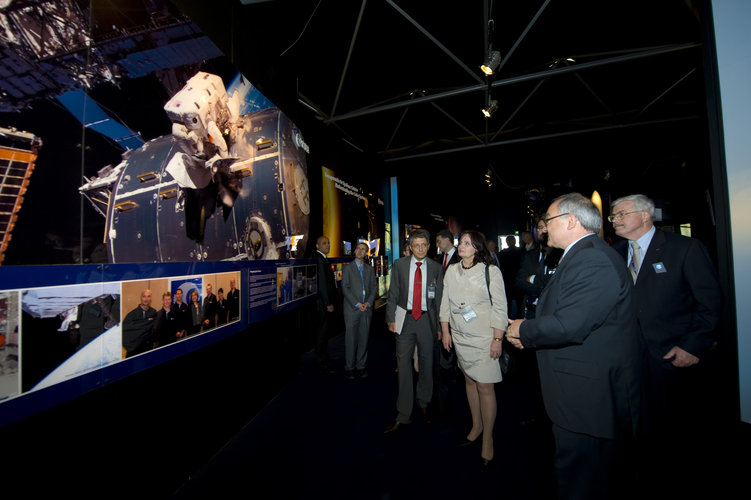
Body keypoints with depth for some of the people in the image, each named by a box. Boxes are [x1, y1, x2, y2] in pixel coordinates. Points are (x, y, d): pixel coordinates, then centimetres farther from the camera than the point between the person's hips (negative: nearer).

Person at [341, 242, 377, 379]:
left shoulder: (370, 269, 14)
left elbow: (373, 288, 10)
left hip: (366, 309, 3)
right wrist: (357, 304, -12)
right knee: (351, 339, 0)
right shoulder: (347, 268, 3)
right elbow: (345, 288, -4)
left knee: (364, 338, 7)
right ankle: (349, 368, 12)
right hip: (352, 309, -3)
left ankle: (361, 366, 18)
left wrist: (368, 303, -7)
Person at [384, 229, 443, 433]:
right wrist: (391, 319, -4)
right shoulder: (399, 264, 0)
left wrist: (439, 325, 0)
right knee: (403, 365, 3)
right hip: (405, 318, 0)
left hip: (426, 319, 1)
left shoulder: (436, 267, 0)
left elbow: (439, 298, 2)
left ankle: (423, 404, 39)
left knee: (426, 364, 14)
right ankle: (403, 416, 17)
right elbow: (393, 294, 2)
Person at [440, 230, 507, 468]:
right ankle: (476, 426, 34)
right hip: (460, 336, 4)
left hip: (484, 338, -4)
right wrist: (445, 331, 7)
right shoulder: (451, 270, 1)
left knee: (485, 386, -1)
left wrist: (497, 340, -11)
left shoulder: (491, 271, -11)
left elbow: (500, 307, -9)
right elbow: (445, 303, 8)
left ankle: (487, 438, 18)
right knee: (469, 380, 14)